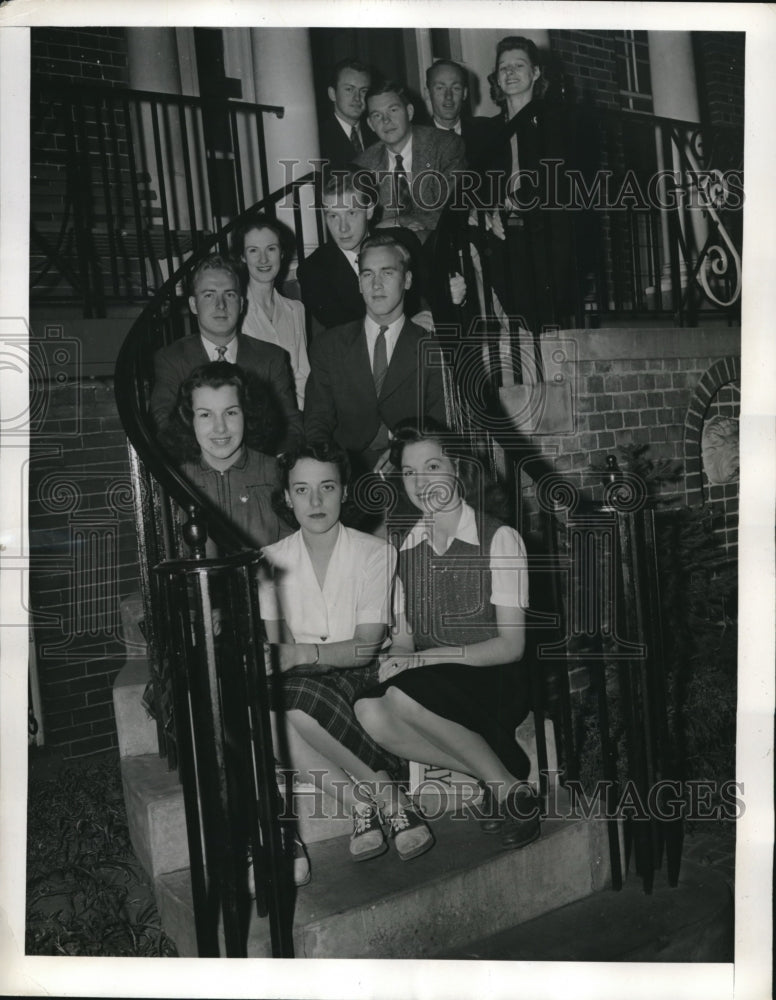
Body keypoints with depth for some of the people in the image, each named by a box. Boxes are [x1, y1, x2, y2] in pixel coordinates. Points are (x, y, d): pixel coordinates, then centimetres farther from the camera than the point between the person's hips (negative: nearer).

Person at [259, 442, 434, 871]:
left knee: (296, 698, -34)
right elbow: (274, 643, 0)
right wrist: (279, 656, -24)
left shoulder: (375, 552, -2)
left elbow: (367, 646, -10)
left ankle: (365, 802, -17)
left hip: (357, 678, -3)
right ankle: (384, 795, -22)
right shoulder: (273, 560, 8)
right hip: (300, 684, 3)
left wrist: (307, 653, -26)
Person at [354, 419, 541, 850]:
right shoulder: (408, 547, 10)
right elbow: (404, 636, 11)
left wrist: (422, 658, -18)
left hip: (495, 683, -5)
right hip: (431, 684, 5)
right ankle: (506, 773, -10)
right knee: (369, 710, -27)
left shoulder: (500, 539, -6)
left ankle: (508, 786, -10)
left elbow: (510, 646, -10)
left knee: (404, 696, -32)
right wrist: (396, 659, -15)